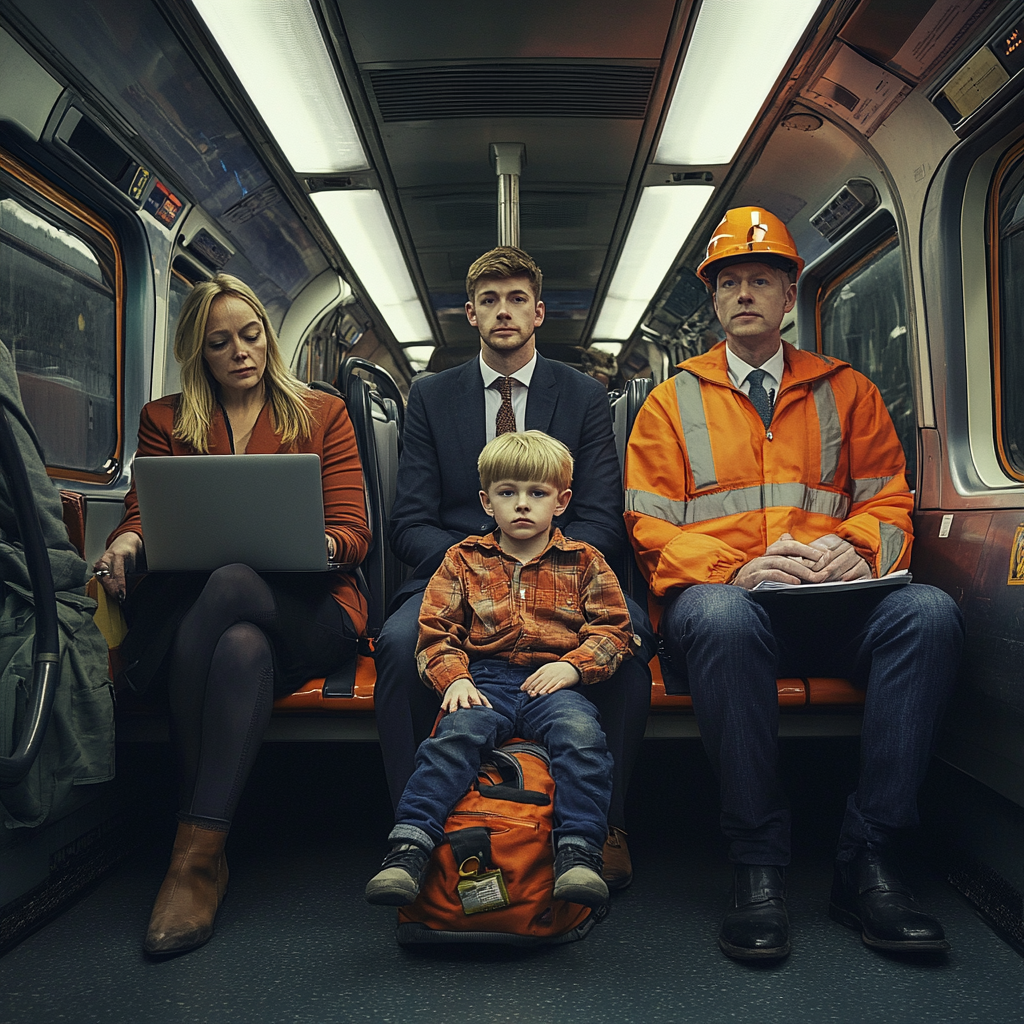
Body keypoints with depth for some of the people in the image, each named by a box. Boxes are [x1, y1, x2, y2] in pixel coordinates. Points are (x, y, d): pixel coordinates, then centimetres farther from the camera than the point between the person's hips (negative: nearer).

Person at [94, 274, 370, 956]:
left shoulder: (323, 413, 15)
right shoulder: (165, 420, 21)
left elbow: (354, 534, 5)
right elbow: (144, 514, 10)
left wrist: (318, 542, -20)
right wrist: (127, 541, -16)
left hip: (307, 608, -1)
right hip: (189, 605, 1)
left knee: (230, 584, -36)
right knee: (244, 649, -36)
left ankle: (193, 852, -34)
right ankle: (206, 854, -27)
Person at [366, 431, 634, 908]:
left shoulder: (582, 561, 17)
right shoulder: (465, 560, 18)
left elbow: (613, 627, 12)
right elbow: (436, 630, 13)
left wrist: (573, 665, -6)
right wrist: (454, 678, -6)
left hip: (553, 681, 0)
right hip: (486, 680, 0)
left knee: (581, 734, -31)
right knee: (455, 735, -30)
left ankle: (578, 852, -30)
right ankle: (409, 844, -31)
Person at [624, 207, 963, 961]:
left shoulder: (846, 391, 20)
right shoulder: (673, 403, 15)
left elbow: (889, 501, 14)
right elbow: (652, 529, 5)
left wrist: (855, 547, -12)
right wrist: (736, 570, -15)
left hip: (832, 607, 2)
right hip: (719, 593, -2)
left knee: (929, 612, -29)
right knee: (721, 617, -38)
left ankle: (867, 859, -21)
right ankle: (758, 866, -24)